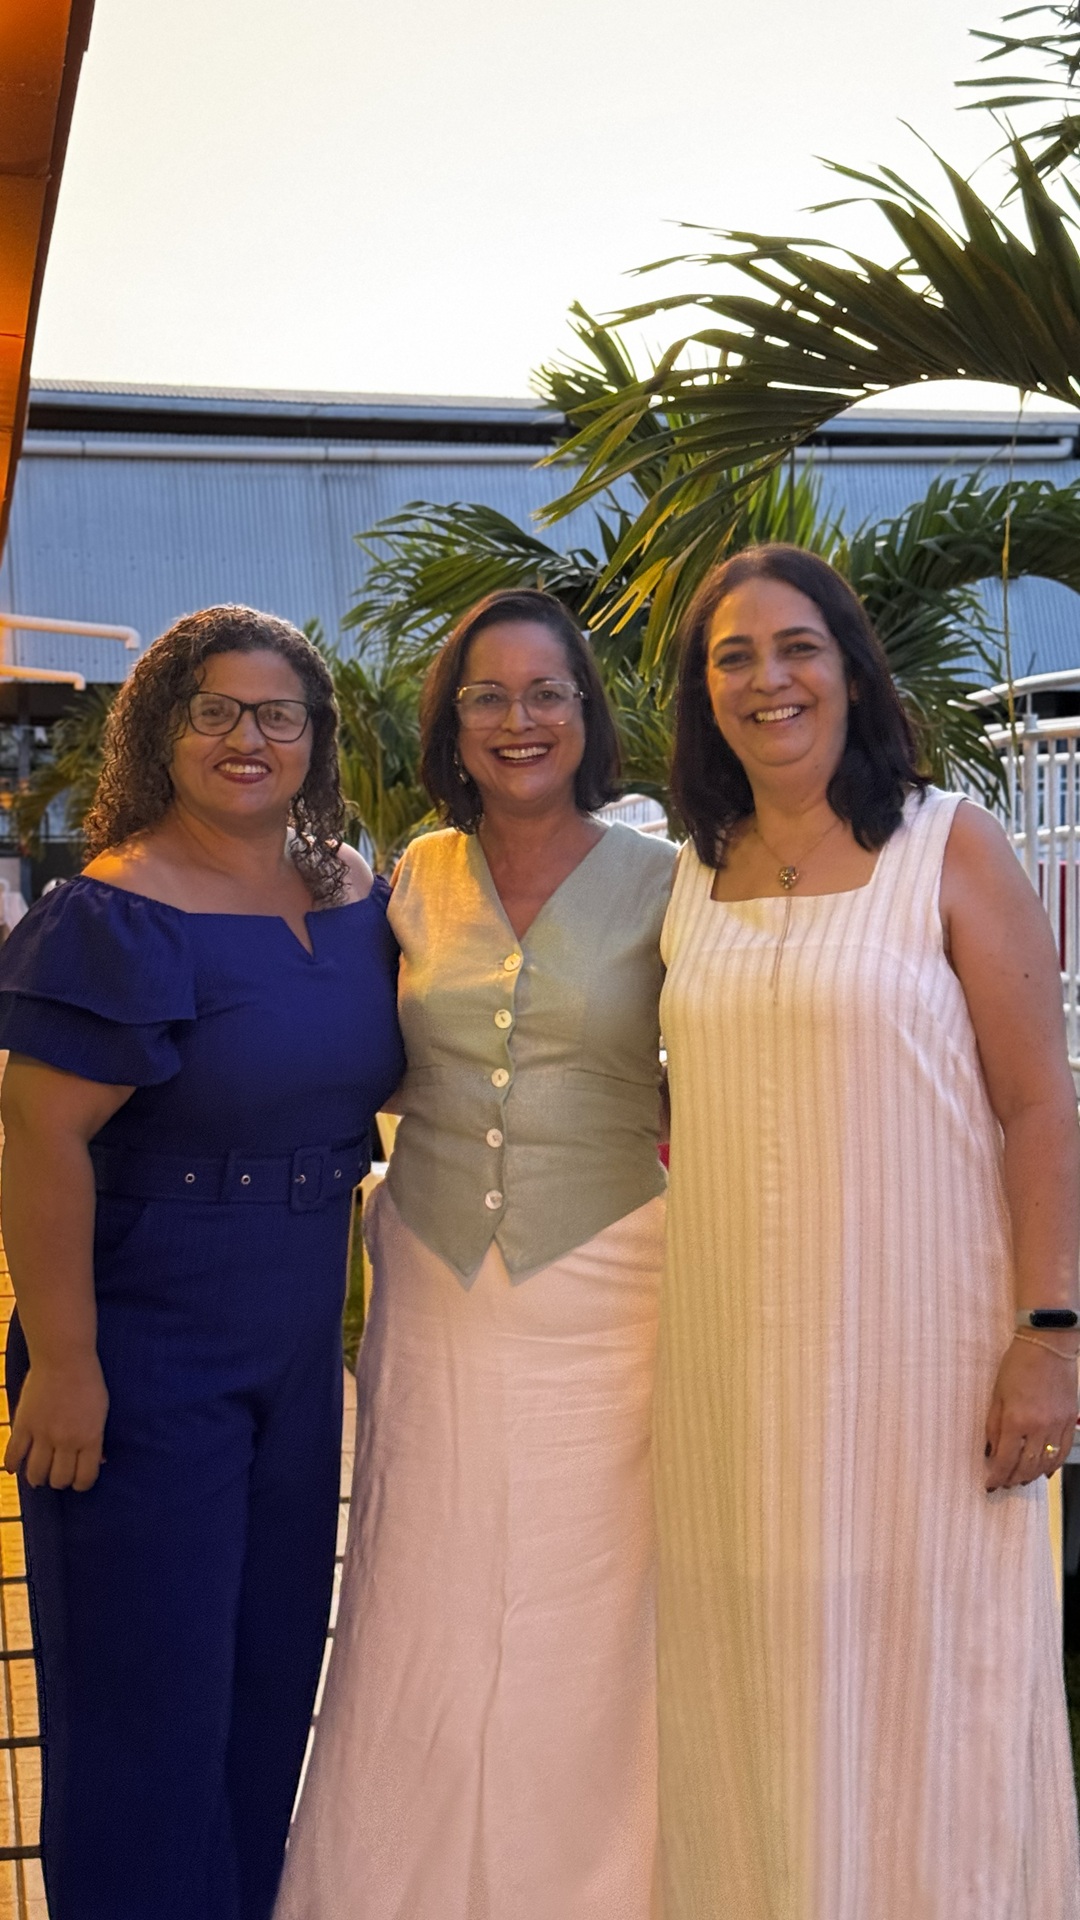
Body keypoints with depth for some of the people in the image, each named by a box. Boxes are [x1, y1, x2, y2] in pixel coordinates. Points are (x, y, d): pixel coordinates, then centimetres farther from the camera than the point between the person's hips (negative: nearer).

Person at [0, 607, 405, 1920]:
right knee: (149, 1689, 4)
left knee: (270, 1669, 19)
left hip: (298, 1355, 7)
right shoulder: (118, 916, -17)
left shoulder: (354, 897, 5)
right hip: (145, 1364, -7)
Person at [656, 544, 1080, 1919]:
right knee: (759, 1679, 12)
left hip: (921, 1340, -4)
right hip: (735, 1345, 4)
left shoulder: (950, 848, -3)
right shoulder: (694, 879, 10)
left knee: (923, 1675, 4)